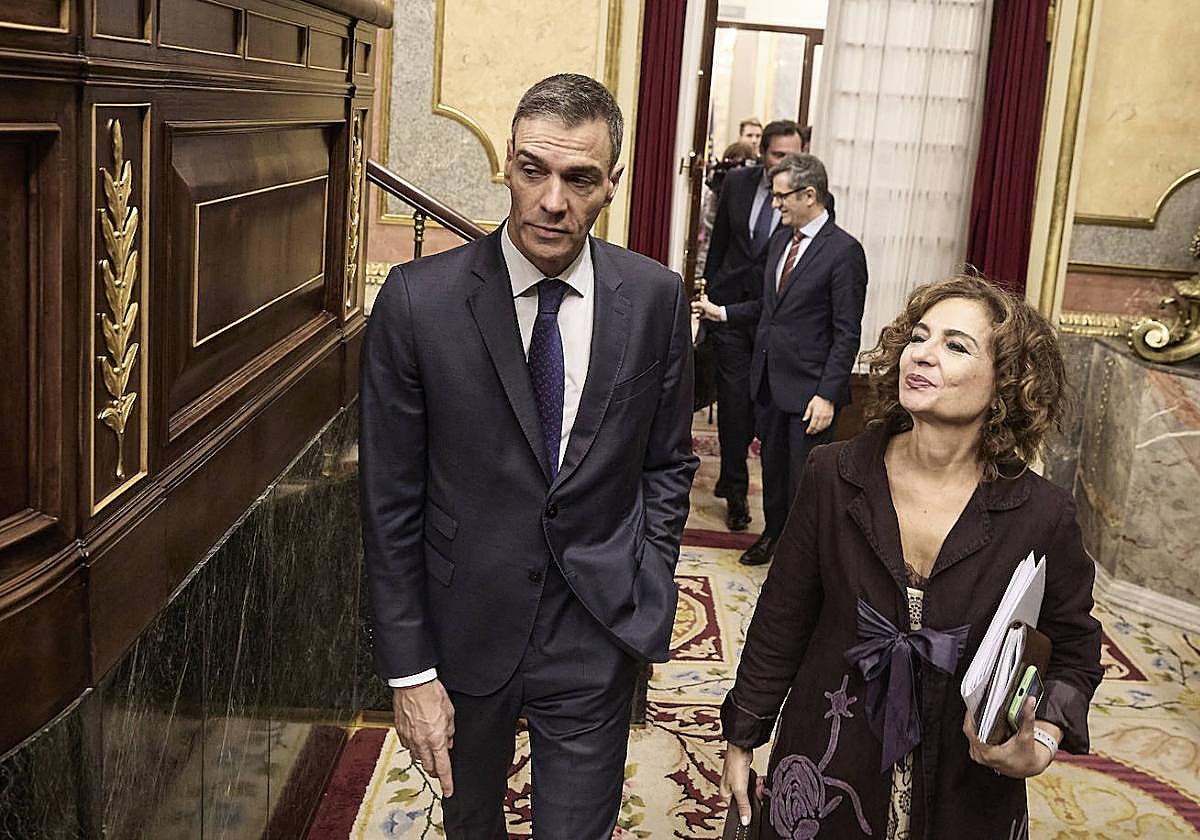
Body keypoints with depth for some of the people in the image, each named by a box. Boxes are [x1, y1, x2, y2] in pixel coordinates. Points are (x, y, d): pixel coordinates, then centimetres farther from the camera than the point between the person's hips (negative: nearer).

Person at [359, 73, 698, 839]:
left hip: (598, 632, 0)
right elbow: (391, 502, -9)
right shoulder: (417, 301, -15)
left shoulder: (655, 297, -8)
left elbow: (668, 461, 6)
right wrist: (409, 669, -8)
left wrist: (647, 594, -1)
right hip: (466, 625, 0)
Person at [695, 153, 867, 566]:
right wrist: (721, 312, 9)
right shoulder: (780, 240, 10)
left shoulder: (844, 250, -14)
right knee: (773, 465, 20)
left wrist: (828, 395, -19)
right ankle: (774, 533, 39)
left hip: (808, 387, -7)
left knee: (806, 478, 3)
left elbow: (847, 333, -15)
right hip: (769, 378, 7)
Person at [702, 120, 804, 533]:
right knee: (734, 398, 1)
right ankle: (736, 492, 12)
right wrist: (710, 289, 14)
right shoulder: (737, 182, 1)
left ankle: (730, 480, 29)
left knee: (757, 400, 8)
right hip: (731, 303, 2)